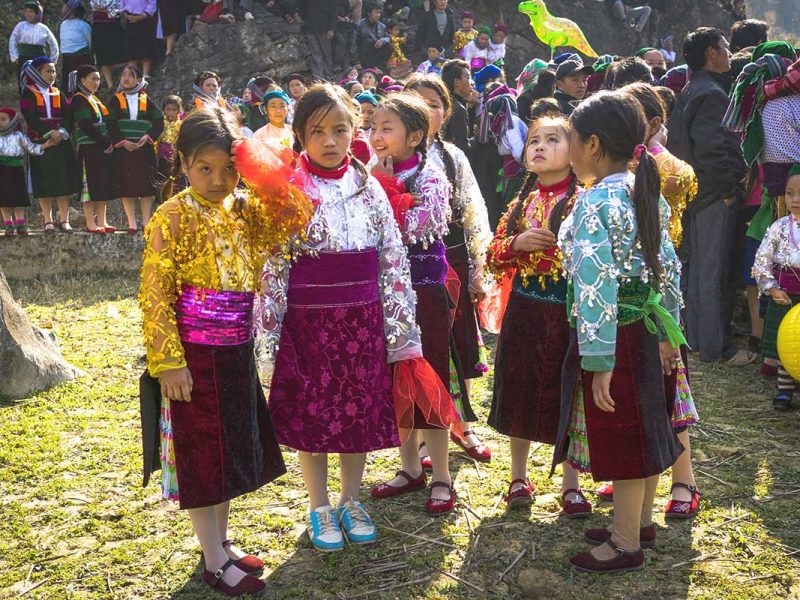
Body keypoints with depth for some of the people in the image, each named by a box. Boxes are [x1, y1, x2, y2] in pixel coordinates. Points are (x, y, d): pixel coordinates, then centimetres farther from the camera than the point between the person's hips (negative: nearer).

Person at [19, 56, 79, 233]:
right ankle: (48, 221, 3)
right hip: (39, 142, -3)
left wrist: (62, 132, -14)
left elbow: (68, 115, 5)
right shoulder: (28, 93, 3)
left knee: (64, 182, -4)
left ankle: (64, 220, -2)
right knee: (44, 185, -3)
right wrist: (49, 132, -18)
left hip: (61, 142, 3)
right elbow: (30, 117, -9)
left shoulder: (58, 93, 15)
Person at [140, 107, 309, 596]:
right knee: (201, 454, 4)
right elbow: (154, 296, -14)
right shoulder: (173, 218, -13)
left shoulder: (245, 208, 6)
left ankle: (222, 539, 36)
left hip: (237, 353, 7)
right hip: (194, 356, -7)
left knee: (233, 449, 18)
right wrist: (168, 362, -17)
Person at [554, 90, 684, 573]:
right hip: (647, 327, 8)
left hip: (614, 333, -8)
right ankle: (642, 520, 37)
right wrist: (667, 331, 17)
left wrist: (600, 360, -23)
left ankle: (626, 543, 19)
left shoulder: (594, 203, -20)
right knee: (643, 428, 20)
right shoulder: (647, 195, 5)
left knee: (619, 438, 4)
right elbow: (669, 266, 10)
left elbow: (596, 286, -25)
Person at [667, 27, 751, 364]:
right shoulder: (712, 93, -17)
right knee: (714, 273, -4)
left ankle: (696, 337, 25)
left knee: (696, 266, 15)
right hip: (714, 196, -10)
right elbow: (709, 147, -27)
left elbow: (677, 143, 19)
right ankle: (716, 347, 2)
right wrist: (728, 187, -18)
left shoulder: (689, 92, 14)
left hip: (693, 192, 10)